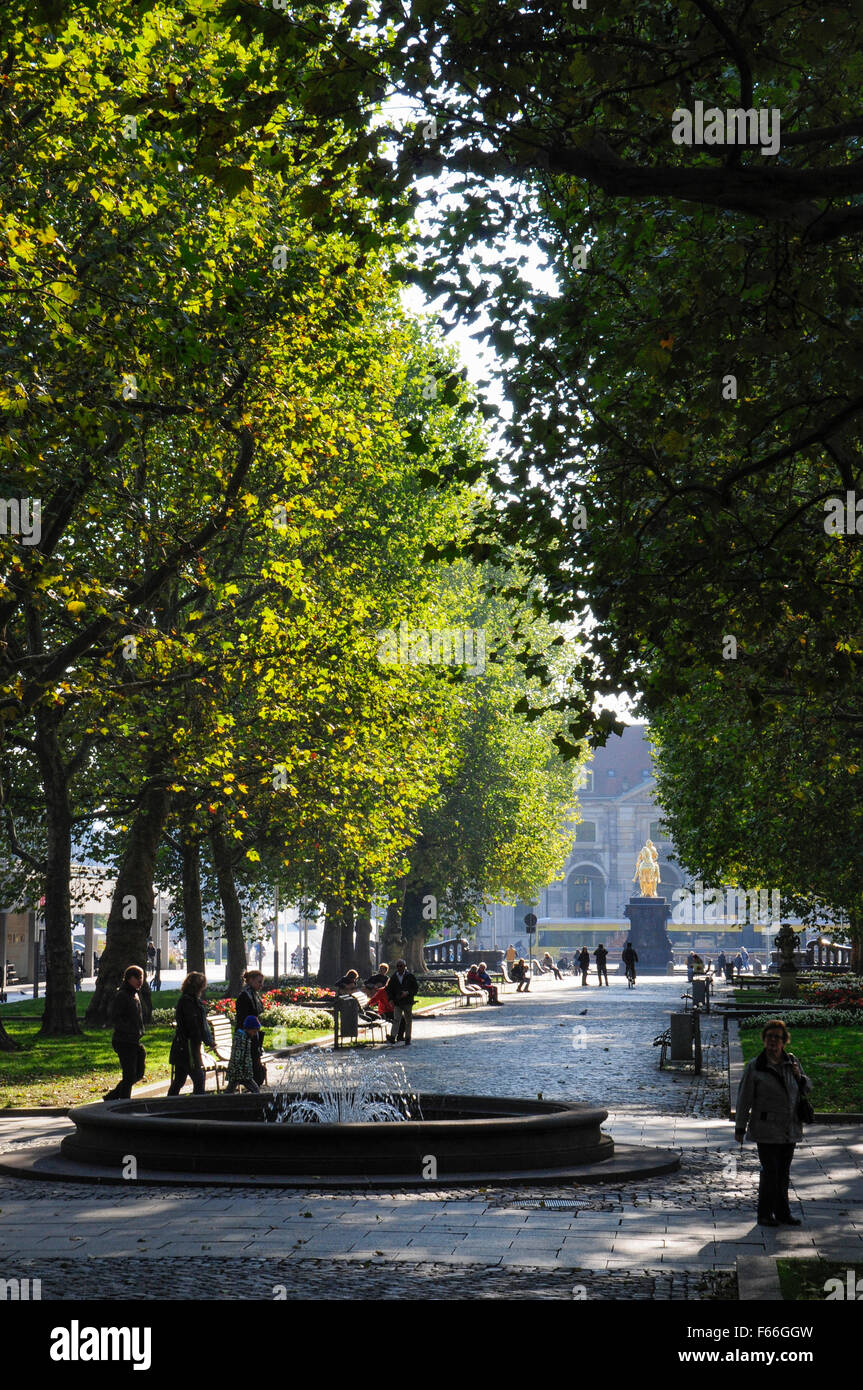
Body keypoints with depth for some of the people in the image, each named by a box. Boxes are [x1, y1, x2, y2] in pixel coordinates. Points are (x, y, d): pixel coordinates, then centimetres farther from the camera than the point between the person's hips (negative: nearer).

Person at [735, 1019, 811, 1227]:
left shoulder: (792, 1062, 6)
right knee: (770, 1171, -5)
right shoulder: (755, 1067, -7)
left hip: (790, 1129, 4)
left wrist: (799, 1077, -7)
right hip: (766, 1128, -4)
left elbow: (807, 1088, 16)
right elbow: (744, 1099, -4)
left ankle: (782, 1213, 22)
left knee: (784, 1172, 11)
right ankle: (764, 1214, 6)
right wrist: (740, 1128, -2)